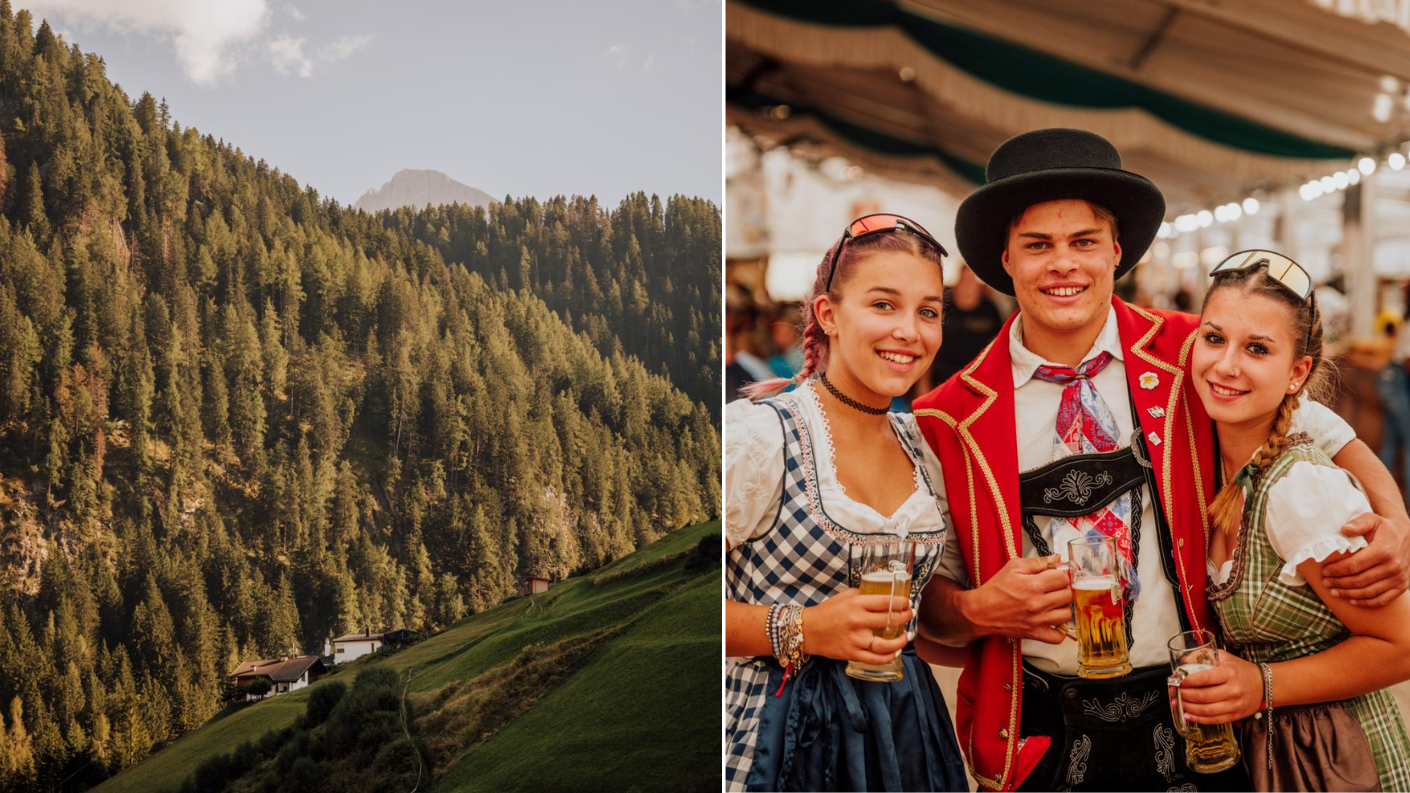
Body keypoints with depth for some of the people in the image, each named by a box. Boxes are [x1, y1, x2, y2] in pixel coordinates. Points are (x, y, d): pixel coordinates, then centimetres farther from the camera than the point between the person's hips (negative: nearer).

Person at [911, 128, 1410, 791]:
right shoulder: (953, 416, -6)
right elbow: (930, 597, 2)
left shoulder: (1188, 358, -5)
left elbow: (1325, 437, 4)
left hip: (1192, 731, 1)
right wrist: (977, 609, -18)